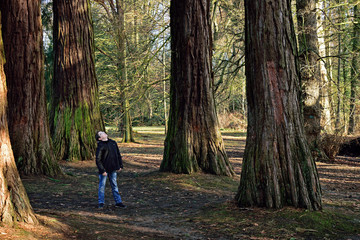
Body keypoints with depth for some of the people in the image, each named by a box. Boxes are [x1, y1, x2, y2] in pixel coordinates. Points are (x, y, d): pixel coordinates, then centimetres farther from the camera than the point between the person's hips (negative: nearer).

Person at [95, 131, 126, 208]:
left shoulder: (113, 143, 6)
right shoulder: (100, 146, -13)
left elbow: (118, 155, 13)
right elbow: (98, 160, -14)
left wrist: (120, 166, 9)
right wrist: (102, 171, -17)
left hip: (113, 169, 5)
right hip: (104, 169, -5)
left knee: (114, 185, 12)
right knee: (102, 186, 5)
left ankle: (118, 202, 18)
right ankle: (101, 203, 15)